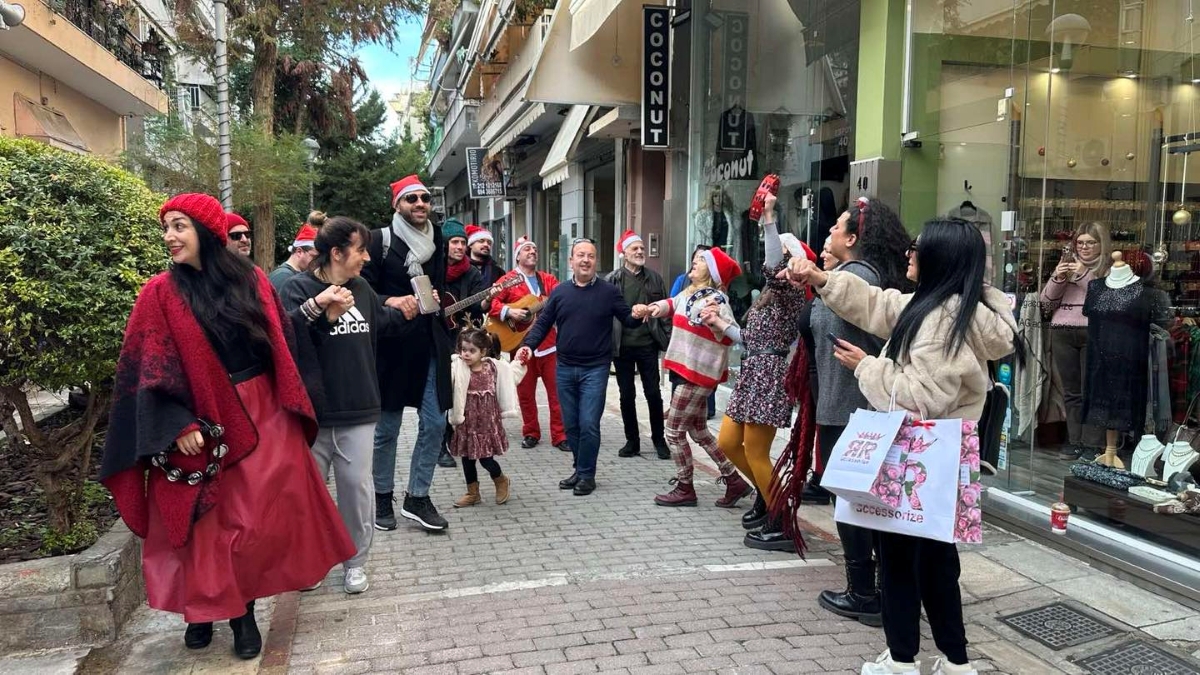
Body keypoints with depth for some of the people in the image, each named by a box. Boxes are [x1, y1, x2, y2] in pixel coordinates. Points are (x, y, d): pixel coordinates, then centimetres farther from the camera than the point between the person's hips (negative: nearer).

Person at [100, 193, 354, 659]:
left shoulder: (252, 280, 2)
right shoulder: (160, 293, -4)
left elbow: (280, 342, 9)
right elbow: (150, 372, -8)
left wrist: (287, 404, 5)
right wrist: (177, 425, -18)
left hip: (262, 414, 2)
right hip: (203, 423, -2)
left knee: (267, 514, 4)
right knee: (209, 521, 6)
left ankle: (242, 609, 21)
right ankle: (205, 607, 27)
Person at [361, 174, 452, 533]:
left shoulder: (438, 241, 11)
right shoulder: (380, 240, -5)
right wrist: (391, 302, -23)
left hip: (431, 347, 4)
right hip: (392, 346, -4)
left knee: (435, 423, 1)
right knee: (386, 428, 6)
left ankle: (417, 497, 15)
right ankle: (383, 498, 23)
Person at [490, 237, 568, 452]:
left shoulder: (548, 279, 13)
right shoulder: (508, 280, 1)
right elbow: (491, 302, -9)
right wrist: (509, 311, -22)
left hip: (548, 343, 2)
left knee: (557, 390, 0)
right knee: (526, 392, 7)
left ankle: (560, 435, 6)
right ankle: (531, 433, 22)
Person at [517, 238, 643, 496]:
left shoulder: (609, 291, -2)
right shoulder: (559, 291, 6)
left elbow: (627, 319, 1)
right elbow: (543, 323, 7)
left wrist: (637, 315, -22)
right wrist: (528, 344, -8)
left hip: (595, 369, -3)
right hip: (565, 368, 4)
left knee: (588, 424, -6)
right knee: (571, 425, 11)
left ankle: (587, 475, 9)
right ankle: (579, 469, 26)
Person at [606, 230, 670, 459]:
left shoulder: (654, 278, 4)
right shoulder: (612, 280, -2)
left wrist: (668, 338, 2)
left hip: (647, 345, 1)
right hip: (621, 346, -1)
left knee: (653, 393, 6)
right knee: (627, 395, 8)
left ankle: (659, 439, 21)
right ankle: (632, 441, 21)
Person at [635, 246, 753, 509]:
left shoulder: (716, 300, -18)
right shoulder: (689, 293, 8)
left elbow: (735, 335, -24)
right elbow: (672, 304, 28)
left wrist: (717, 322, -42)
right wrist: (651, 308, 11)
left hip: (698, 373, -9)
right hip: (688, 370, 9)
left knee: (674, 430, 0)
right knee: (698, 429, 16)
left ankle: (684, 489, 14)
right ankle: (734, 481, 22)